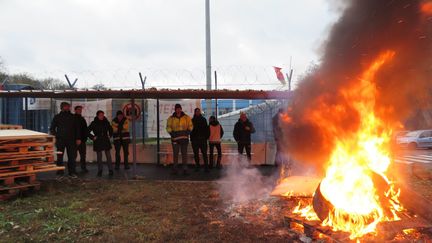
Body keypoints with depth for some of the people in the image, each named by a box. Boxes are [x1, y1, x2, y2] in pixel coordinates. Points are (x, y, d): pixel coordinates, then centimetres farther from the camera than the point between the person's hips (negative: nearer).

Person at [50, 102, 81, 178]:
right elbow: (52, 129, 9)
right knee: (60, 157, 4)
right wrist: (56, 137, -5)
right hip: (60, 140, -1)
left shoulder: (73, 117, 10)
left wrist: (78, 138, 4)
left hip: (71, 140, 1)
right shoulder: (57, 117, 6)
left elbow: (77, 128, 12)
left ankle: (72, 172, 6)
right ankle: (60, 172, 14)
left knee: (72, 156, 0)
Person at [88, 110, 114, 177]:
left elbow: (110, 129, 23)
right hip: (98, 142, -1)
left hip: (106, 141, 1)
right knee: (99, 157, 4)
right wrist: (92, 137, -3)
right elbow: (88, 131, 3)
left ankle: (110, 170, 3)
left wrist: (109, 135, 12)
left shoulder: (106, 122, 6)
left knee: (108, 156, -1)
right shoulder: (94, 123, -1)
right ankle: (100, 171, 12)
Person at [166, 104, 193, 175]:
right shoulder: (171, 118, 4)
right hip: (175, 138, 0)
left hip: (184, 138, 0)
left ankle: (185, 169, 8)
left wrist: (188, 132, -5)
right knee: (175, 153, 4)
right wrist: (171, 133, -10)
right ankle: (175, 168, 13)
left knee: (184, 153, 3)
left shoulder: (186, 117, 6)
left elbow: (190, 126, 10)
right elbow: (168, 127, 4)